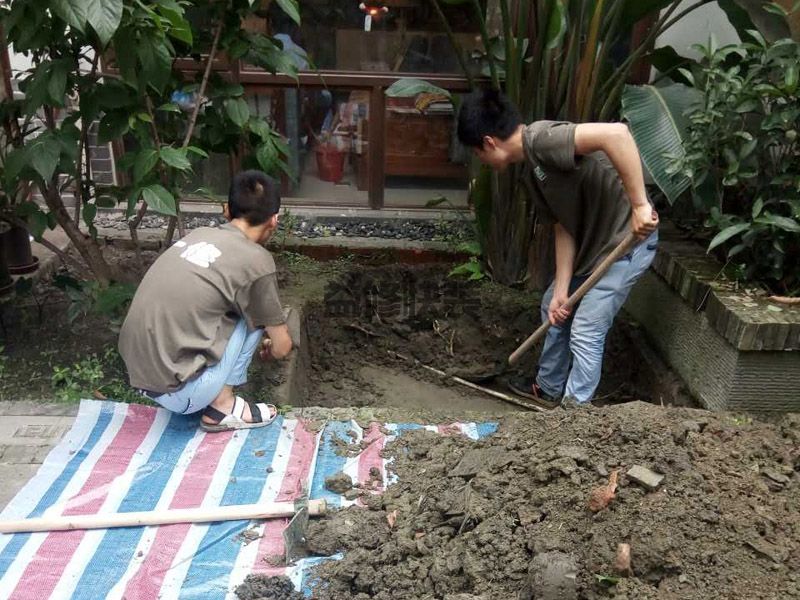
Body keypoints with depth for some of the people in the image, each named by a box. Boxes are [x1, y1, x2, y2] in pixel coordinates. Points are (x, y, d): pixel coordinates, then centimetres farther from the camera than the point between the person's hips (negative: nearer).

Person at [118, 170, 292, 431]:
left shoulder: (199, 234, 10)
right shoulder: (256, 259, -11)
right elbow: (282, 346, 0)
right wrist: (270, 348, 26)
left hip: (139, 375, 8)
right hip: (176, 390, -8)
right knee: (255, 314, 4)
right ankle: (221, 407, 6)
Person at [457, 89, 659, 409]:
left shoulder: (540, 138, -23)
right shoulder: (531, 170, 7)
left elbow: (616, 132, -37)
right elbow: (564, 228, 6)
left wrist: (639, 204, -35)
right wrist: (561, 290, 2)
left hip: (627, 238, -10)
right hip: (591, 243, 10)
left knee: (585, 332, -5)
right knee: (553, 308, 20)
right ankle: (549, 388, 40)